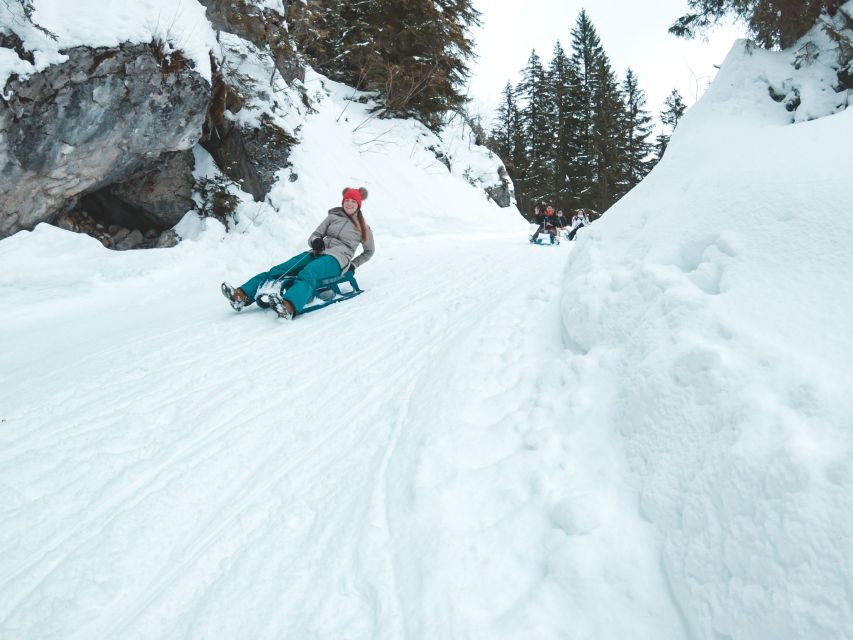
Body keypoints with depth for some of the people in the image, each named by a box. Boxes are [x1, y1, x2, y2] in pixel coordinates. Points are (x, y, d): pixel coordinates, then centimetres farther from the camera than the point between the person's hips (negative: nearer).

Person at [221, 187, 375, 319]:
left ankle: (288, 307, -67)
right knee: (279, 270, -18)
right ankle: (242, 295, -31)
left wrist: (353, 265, 9)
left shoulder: (363, 227, 14)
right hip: (318, 253, 5)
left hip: (337, 259, -5)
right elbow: (313, 236, 19)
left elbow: (369, 251, 24)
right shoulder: (333, 216, 21)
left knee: (307, 274, -39)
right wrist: (315, 241, -6)